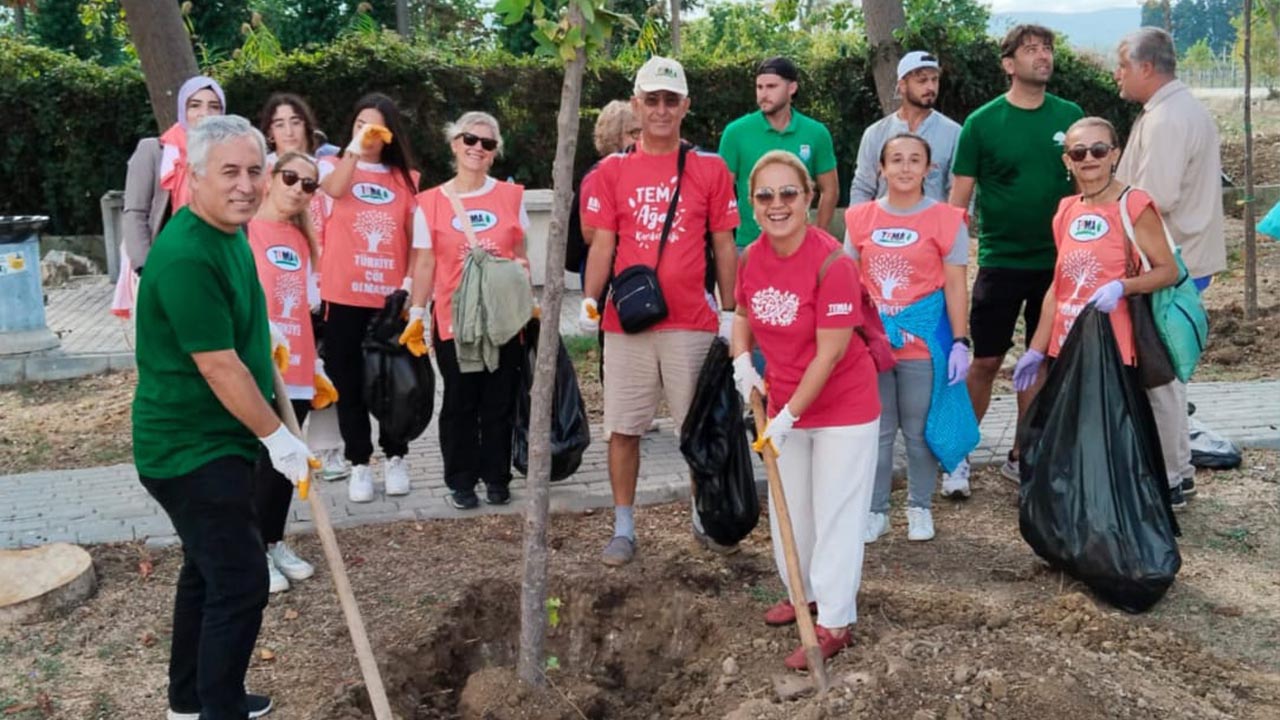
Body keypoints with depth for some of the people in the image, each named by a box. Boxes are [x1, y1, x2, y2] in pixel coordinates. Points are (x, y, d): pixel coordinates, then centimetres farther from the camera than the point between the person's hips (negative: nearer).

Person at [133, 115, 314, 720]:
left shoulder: (230, 233, 6)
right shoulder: (185, 256, -26)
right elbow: (220, 368, -25)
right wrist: (278, 437, -17)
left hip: (212, 441, 10)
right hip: (192, 449, -10)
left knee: (209, 571, 20)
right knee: (241, 582, -5)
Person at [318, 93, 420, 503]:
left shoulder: (406, 178, 8)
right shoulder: (335, 166, 5)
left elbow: (414, 238, 7)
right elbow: (334, 189, -20)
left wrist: (412, 282, -1)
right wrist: (355, 147, -22)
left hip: (390, 297, 1)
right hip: (344, 296, -1)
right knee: (349, 383, 5)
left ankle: (395, 459, 22)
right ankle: (359, 465, 15)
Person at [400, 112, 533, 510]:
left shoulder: (511, 196, 6)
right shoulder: (430, 202, 1)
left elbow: (521, 256, 11)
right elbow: (424, 263, 2)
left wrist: (531, 302, 6)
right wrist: (417, 313, -3)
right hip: (454, 319, -1)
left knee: (500, 403, 7)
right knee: (459, 404, 6)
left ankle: (497, 477, 20)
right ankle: (461, 482, 17)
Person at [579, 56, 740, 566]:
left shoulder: (710, 169, 3)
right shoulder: (612, 171, 5)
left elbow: (724, 246, 5)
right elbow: (602, 243, 4)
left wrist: (730, 313, 3)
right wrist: (590, 299, -11)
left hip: (691, 322, 0)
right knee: (623, 428, 5)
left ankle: (704, 516, 26)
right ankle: (623, 528, 17)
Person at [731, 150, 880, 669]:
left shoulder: (832, 262, -25)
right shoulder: (751, 258, -6)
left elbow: (829, 354, -24)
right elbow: (743, 314, 13)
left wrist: (789, 414, -20)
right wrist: (742, 361, -5)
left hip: (842, 408, -7)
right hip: (784, 404, 7)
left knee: (836, 513, 2)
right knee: (788, 506, 19)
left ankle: (835, 622, 14)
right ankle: (803, 592, 41)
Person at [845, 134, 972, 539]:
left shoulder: (945, 220, -4)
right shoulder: (860, 219, 4)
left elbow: (956, 287, -4)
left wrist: (960, 342, -8)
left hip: (923, 342, -2)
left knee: (919, 430, 8)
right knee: (876, 430, 9)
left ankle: (920, 509, 24)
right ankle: (875, 510, 21)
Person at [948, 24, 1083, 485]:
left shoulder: (1070, 117, 2)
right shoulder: (982, 123, -6)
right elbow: (960, 197, -4)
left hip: (1057, 261, 3)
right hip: (1000, 261, -3)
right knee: (986, 361, 0)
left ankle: (1021, 458, 22)